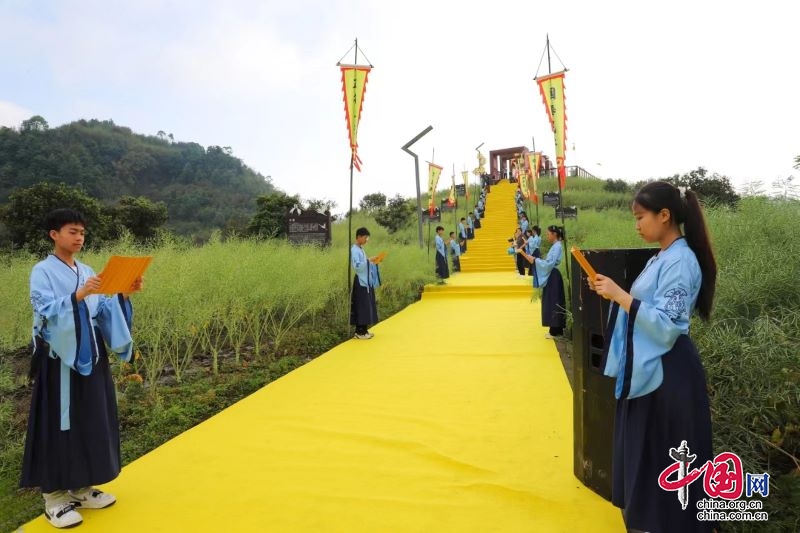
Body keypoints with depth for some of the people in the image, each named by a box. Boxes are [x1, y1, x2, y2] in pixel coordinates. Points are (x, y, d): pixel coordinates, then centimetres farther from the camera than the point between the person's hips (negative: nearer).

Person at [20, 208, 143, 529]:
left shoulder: (86, 271, 11)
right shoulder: (42, 271, -7)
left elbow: (101, 309, 8)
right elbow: (47, 313, -19)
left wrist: (124, 294, -7)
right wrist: (78, 295, -33)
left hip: (89, 356, 7)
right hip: (59, 359, -6)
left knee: (91, 420, 11)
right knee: (60, 423, 0)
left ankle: (81, 488, 24)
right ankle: (54, 497, 13)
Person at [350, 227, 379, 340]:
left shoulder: (361, 249, 15)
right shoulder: (354, 250, -13)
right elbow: (357, 266, -23)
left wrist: (371, 262, 7)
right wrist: (368, 260, -23)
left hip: (366, 281, 9)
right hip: (361, 282, -9)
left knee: (367, 305, 11)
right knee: (362, 306, -6)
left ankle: (363, 330, 17)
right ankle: (360, 332, -1)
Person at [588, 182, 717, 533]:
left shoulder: (680, 261, -19)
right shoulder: (662, 258, 10)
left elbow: (667, 326, -25)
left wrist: (620, 295, -26)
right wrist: (613, 294, 5)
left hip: (667, 374, -10)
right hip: (646, 369, 10)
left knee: (665, 457, 5)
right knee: (642, 450, 20)